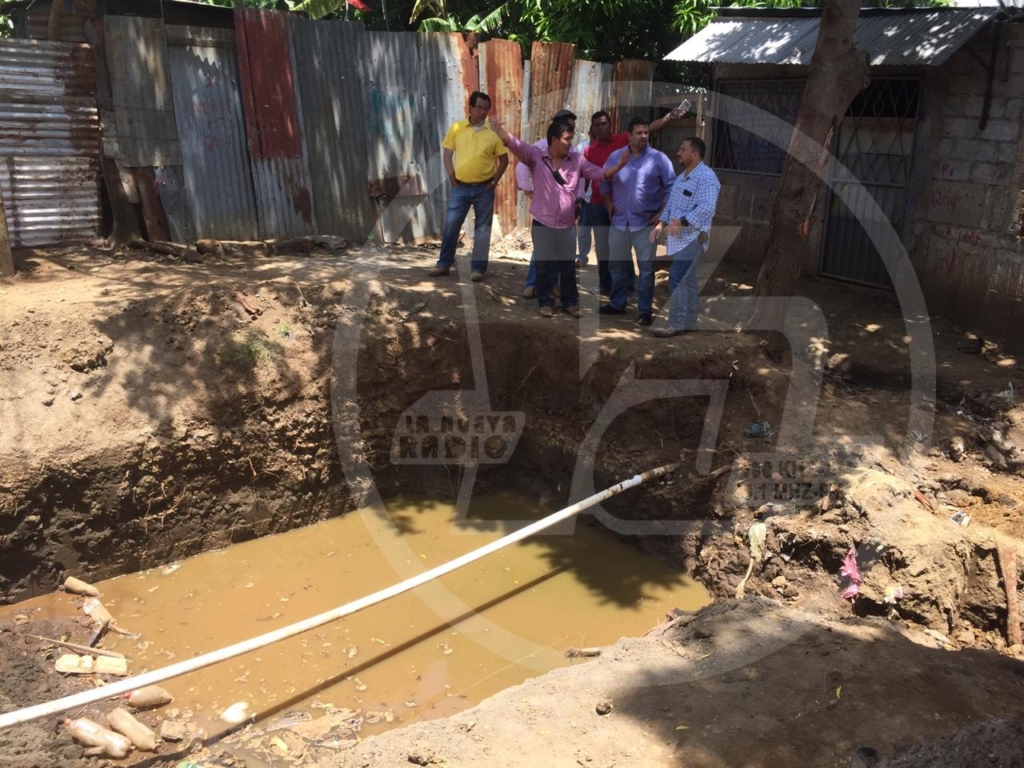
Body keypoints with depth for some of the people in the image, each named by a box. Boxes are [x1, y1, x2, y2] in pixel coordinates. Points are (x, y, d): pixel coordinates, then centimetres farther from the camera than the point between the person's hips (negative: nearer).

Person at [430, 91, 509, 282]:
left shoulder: (493, 133, 0)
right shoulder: (457, 128, 1)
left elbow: (504, 160, 8)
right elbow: (447, 155, 5)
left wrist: (494, 182, 0)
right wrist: (453, 181, -2)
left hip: (484, 189, 0)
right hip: (461, 187, 0)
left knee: (482, 229, 5)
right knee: (451, 226, 2)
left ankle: (478, 267, 14)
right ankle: (444, 263, 17)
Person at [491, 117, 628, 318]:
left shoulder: (577, 160, 2)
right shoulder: (536, 156, -5)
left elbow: (600, 174, 1)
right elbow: (515, 145, -17)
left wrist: (621, 164, -13)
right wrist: (499, 131, -36)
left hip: (567, 225, 2)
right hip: (542, 223, -2)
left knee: (568, 266, 10)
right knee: (543, 265, 8)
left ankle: (570, 302, 25)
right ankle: (545, 302, 22)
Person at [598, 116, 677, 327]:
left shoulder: (659, 158, -5)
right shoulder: (615, 156, 4)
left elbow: (671, 186, -3)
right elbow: (604, 181, 17)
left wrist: (662, 213, -8)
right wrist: (609, 204, 9)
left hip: (645, 223, -3)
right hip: (619, 222, 3)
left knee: (646, 269, 0)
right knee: (617, 265, 13)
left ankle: (644, 311, 8)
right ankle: (617, 304, 28)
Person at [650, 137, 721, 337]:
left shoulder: (706, 177, -14)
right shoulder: (682, 177, 18)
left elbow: (706, 208, -27)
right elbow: (670, 204, 19)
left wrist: (681, 222, -30)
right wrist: (660, 223, 3)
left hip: (693, 237, -9)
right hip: (680, 237, 10)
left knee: (676, 279, -14)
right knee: (687, 280, 12)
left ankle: (676, 324, -10)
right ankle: (689, 322, 18)